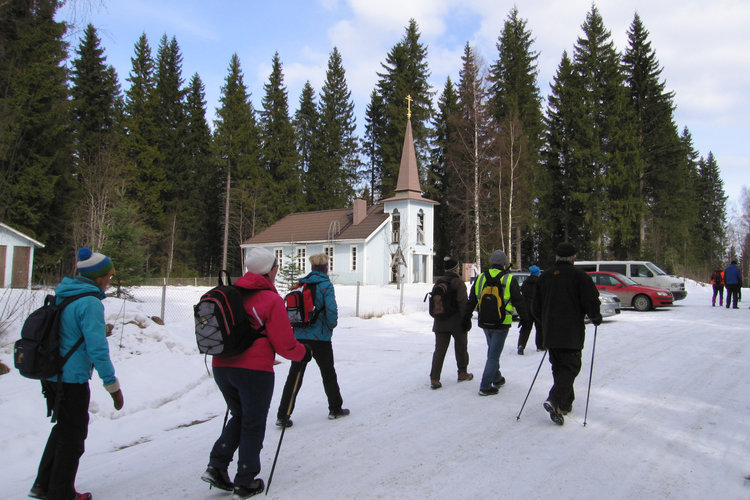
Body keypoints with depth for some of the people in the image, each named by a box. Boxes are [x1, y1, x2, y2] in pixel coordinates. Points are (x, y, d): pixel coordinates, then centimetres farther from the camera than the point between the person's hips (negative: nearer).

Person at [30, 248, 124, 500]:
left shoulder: (61, 295, 6)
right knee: (73, 434, 9)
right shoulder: (90, 303, -20)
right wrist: (113, 385, -16)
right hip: (72, 379, -8)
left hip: (50, 374, 8)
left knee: (63, 428, 24)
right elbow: (97, 349, -22)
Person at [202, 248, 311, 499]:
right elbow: (284, 344, -12)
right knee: (253, 425, 11)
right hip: (255, 370, -6)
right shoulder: (271, 299, -13)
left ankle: (217, 465, 14)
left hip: (221, 367, 6)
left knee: (239, 417, 25)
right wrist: (303, 353, 6)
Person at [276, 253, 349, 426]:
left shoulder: (301, 284, 6)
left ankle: (283, 415, 4)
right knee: (328, 373, 14)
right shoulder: (325, 284, -10)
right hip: (320, 338, -4)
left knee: (294, 375, 7)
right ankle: (335, 409, 27)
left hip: (299, 336, 4)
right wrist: (331, 325, -1)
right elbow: (331, 309, -19)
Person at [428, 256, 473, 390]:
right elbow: (463, 303, -18)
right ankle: (462, 373, 29)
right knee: (461, 348, 15)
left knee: (439, 350, 3)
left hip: (440, 322, 5)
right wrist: (467, 320, -13)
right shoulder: (458, 283, -12)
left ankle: (434, 378, -5)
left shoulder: (438, 283, 7)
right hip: (457, 322, -4)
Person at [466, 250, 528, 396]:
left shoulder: (480, 278, 3)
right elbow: (519, 302, -4)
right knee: (494, 354, 1)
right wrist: (525, 318, 9)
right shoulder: (510, 280, -9)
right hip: (501, 324, -5)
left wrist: (466, 318, 18)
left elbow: (471, 302, 10)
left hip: (484, 322, 5)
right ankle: (485, 387, 1)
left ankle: (496, 378, 34)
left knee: (492, 350, 23)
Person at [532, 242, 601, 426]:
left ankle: (565, 403, 22)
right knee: (570, 367, -1)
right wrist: (596, 318, 8)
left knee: (558, 367, 16)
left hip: (550, 333, 5)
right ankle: (554, 401, -19)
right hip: (571, 333, -5)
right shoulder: (579, 275, -7)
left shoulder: (544, 276, 9)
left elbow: (535, 309, 12)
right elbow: (591, 302, -12)